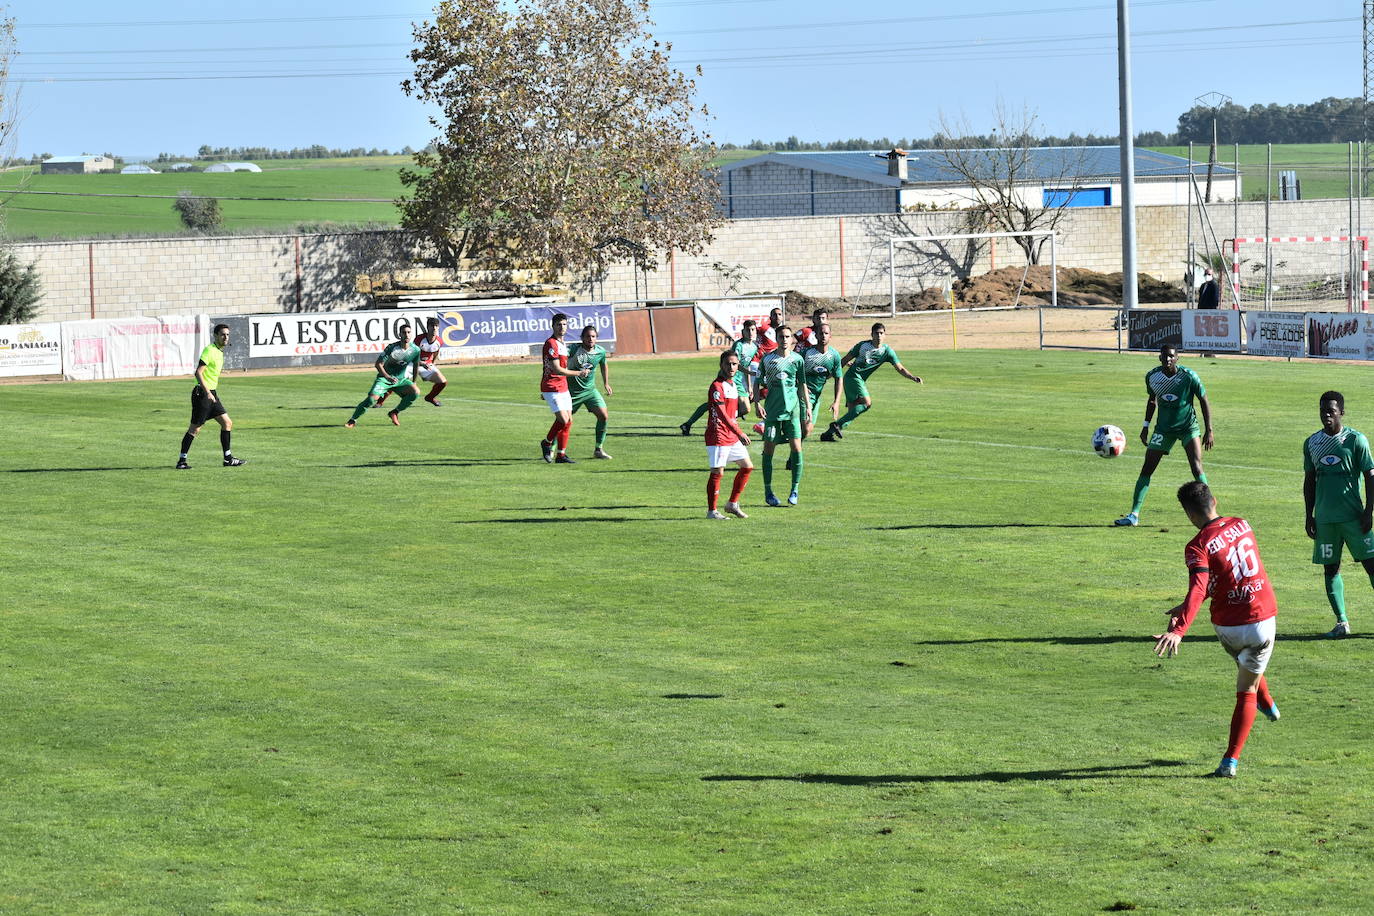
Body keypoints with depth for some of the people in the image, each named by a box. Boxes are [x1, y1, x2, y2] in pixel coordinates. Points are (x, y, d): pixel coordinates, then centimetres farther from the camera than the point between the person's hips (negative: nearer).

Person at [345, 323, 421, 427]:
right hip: (384, 377, -4)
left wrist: (413, 382, 16)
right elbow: (378, 364, -17)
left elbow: (416, 366, 12)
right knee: (372, 398, -24)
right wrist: (388, 377, -30)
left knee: (416, 392, -21)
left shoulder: (415, 350, -7)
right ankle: (353, 420, -10)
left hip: (401, 379, 4)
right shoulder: (392, 348, -19)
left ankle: (395, 413, -2)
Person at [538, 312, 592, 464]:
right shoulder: (551, 344, -16)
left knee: (568, 421, 5)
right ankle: (547, 443, 7)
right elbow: (556, 369, -21)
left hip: (563, 387, 9)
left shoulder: (562, 344, 15)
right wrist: (579, 373, -14)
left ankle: (561, 455, 9)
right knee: (563, 420, -15)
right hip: (551, 388, -9)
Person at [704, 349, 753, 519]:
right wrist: (739, 433, -29)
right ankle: (712, 511, 1)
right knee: (717, 472, -6)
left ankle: (733, 504, 21)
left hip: (733, 436, 9)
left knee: (747, 467, 12)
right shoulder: (717, 387, -16)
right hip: (718, 436, -9)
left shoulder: (733, 384, 13)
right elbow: (722, 415, -24)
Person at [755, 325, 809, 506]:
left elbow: (802, 385, 11)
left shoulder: (797, 359, 4)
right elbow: (758, 383, 4)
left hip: (793, 409, 1)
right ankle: (768, 492, 12)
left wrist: (807, 407, 8)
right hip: (772, 409, -1)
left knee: (796, 448, -7)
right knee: (768, 449, 1)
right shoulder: (767, 359, -1)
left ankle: (795, 490, 2)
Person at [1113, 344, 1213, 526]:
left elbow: (1204, 402, -6)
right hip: (1164, 428, 3)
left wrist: (1209, 431, -9)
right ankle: (1134, 515, 4)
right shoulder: (1152, 376, -7)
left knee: (1196, 467, -18)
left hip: (1188, 426, -3)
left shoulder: (1189, 376, -17)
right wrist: (1146, 426, 12)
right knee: (1147, 469, -2)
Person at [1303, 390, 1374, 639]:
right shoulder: (1312, 443, 8)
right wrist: (1309, 516, 12)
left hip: (1353, 516, -4)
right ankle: (1341, 621, 10)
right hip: (1325, 519, 4)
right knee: (1330, 569, 4)